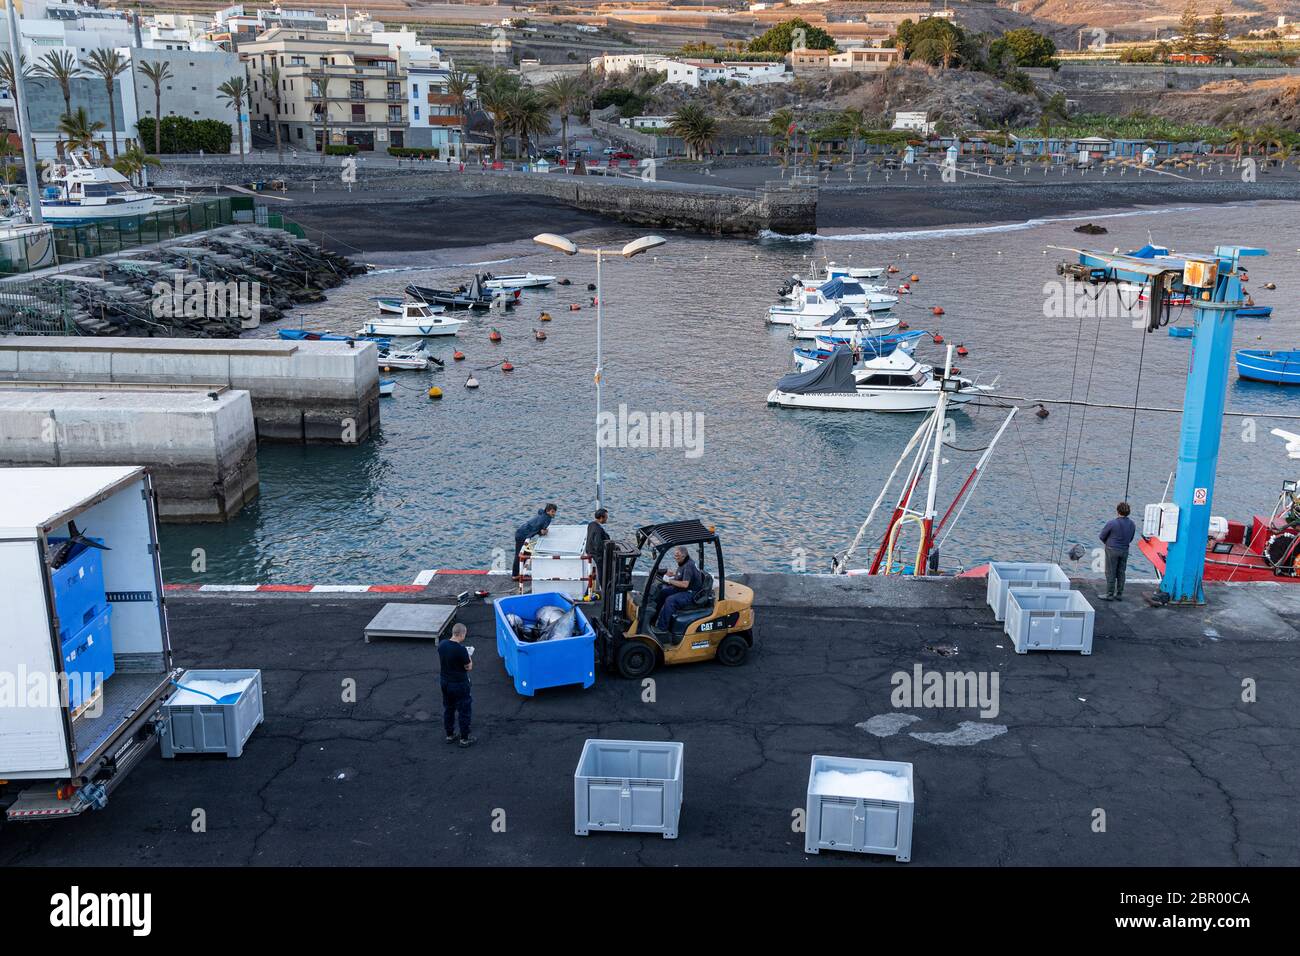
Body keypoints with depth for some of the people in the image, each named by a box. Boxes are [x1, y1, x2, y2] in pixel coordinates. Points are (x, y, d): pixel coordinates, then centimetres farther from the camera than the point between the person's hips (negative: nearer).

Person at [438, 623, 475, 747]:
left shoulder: (442, 645, -5)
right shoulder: (461, 649, -26)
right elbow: (469, 667, -17)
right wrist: (469, 658, 2)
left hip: (445, 682, 7)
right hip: (459, 684, -6)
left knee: (448, 709, 21)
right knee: (464, 711, 9)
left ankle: (450, 735, 32)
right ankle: (464, 739, 18)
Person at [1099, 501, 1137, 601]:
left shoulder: (1112, 523, -18)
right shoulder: (1132, 524, 0)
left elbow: (1102, 536, -8)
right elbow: (1131, 539, 10)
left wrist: (1107, 543, 11)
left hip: (1112, 550, -6)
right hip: (1125, 550, 6)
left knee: (1110, 573, 2)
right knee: (1121, 572, 14)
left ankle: (1110, 595, 5)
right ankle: (1119, 594, 19)